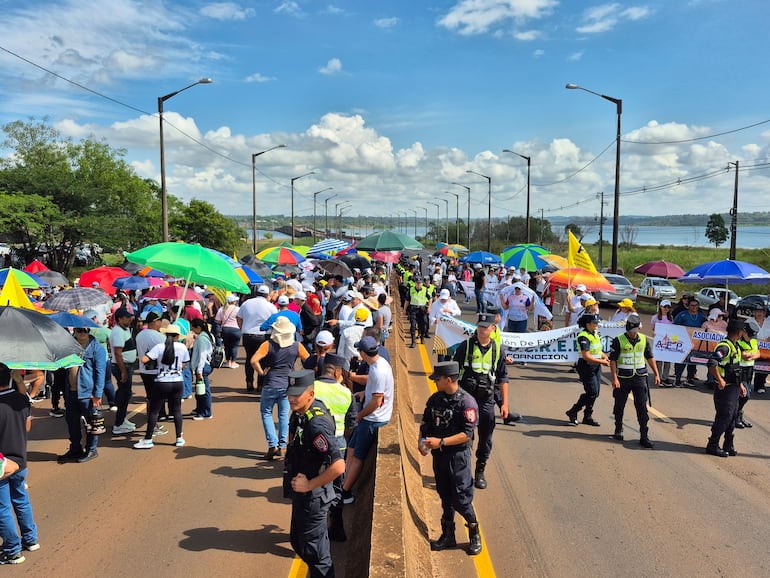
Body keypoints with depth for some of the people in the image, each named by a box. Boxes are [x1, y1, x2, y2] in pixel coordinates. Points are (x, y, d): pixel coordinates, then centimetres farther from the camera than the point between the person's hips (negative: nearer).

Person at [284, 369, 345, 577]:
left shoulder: (317, 424, -30)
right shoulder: (300, 413, -1)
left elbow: (338, 466, -35)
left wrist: (309, 485, -24)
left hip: (312, 498, -10)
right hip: (301, 493, 10)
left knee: (313, 551, 5)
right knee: (298, 542, 24)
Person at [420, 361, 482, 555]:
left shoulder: (467, 402, -16)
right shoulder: (435, 399, 5)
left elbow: (466, 434, -19)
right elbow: (426, 422, 16)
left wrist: (441, 442, -23)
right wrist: (422, 440, -2)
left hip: (458, 455, -6)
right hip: (438, 455, 6)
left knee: (461, 498, -1)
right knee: (445, 496, 15)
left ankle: (474, 532, 22)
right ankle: (448, 535, 28)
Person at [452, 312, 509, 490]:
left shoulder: (497, 349, 3)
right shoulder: (466, 346, -3)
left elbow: (503, 379, 8)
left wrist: (504, 403, 4)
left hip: (487, 401, 2)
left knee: (485, 439, 9)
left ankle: (480, 472, 25)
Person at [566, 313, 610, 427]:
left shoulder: (595, 334, 12)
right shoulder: (584, 337, -19)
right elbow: (586, 356, -25)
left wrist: (605, 356, 4)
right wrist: (601, 361, -19)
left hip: (596, 367, 9)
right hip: (586, 367, -9)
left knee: (595, 393, 10)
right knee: (592, 393, -9)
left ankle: (588, 417, 21)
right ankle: (573, 412, 5)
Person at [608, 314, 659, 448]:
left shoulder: (643, 339, 4)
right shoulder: (618, 340, -8)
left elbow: (650, 357, 14)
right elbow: (612, 360, -8)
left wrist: (656, 374, 11)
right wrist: (614, 378, -15)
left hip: (640, 377, 2)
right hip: (623, 378, -2)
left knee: (642, 407, -2)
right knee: (619, 406, 10)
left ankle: (644, 437, 2)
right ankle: (618, 430, 31)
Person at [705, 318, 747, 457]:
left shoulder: (734, 346, 14)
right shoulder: (724, 346, -19)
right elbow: (712, 363, -32)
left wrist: (740, 385, 23)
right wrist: (720, 380, -26)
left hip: (733, 388, 10)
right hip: (725, 389, -10)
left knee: (732, 417, 14)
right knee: (724, 417, -4)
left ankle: (729, 446, 24)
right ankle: (712, 446, 6)